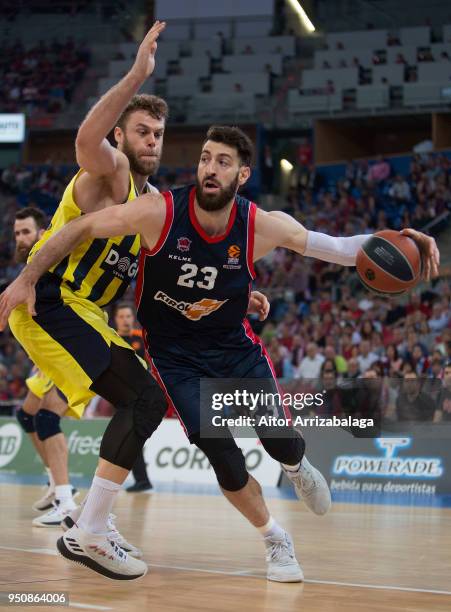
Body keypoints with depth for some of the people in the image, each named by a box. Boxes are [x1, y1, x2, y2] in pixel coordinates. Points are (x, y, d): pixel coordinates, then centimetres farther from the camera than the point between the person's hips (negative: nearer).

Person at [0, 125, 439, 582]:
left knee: (281, 441, -3)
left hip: (233, 344, 2)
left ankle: (297, 468, 40)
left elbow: (339, 248, -14)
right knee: (220, 451, -14)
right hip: (174, 352, -2)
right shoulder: (160, 212, -25)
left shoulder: (262, 226, -19)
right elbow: (80, 228, -15)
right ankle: (275, 540, 12)